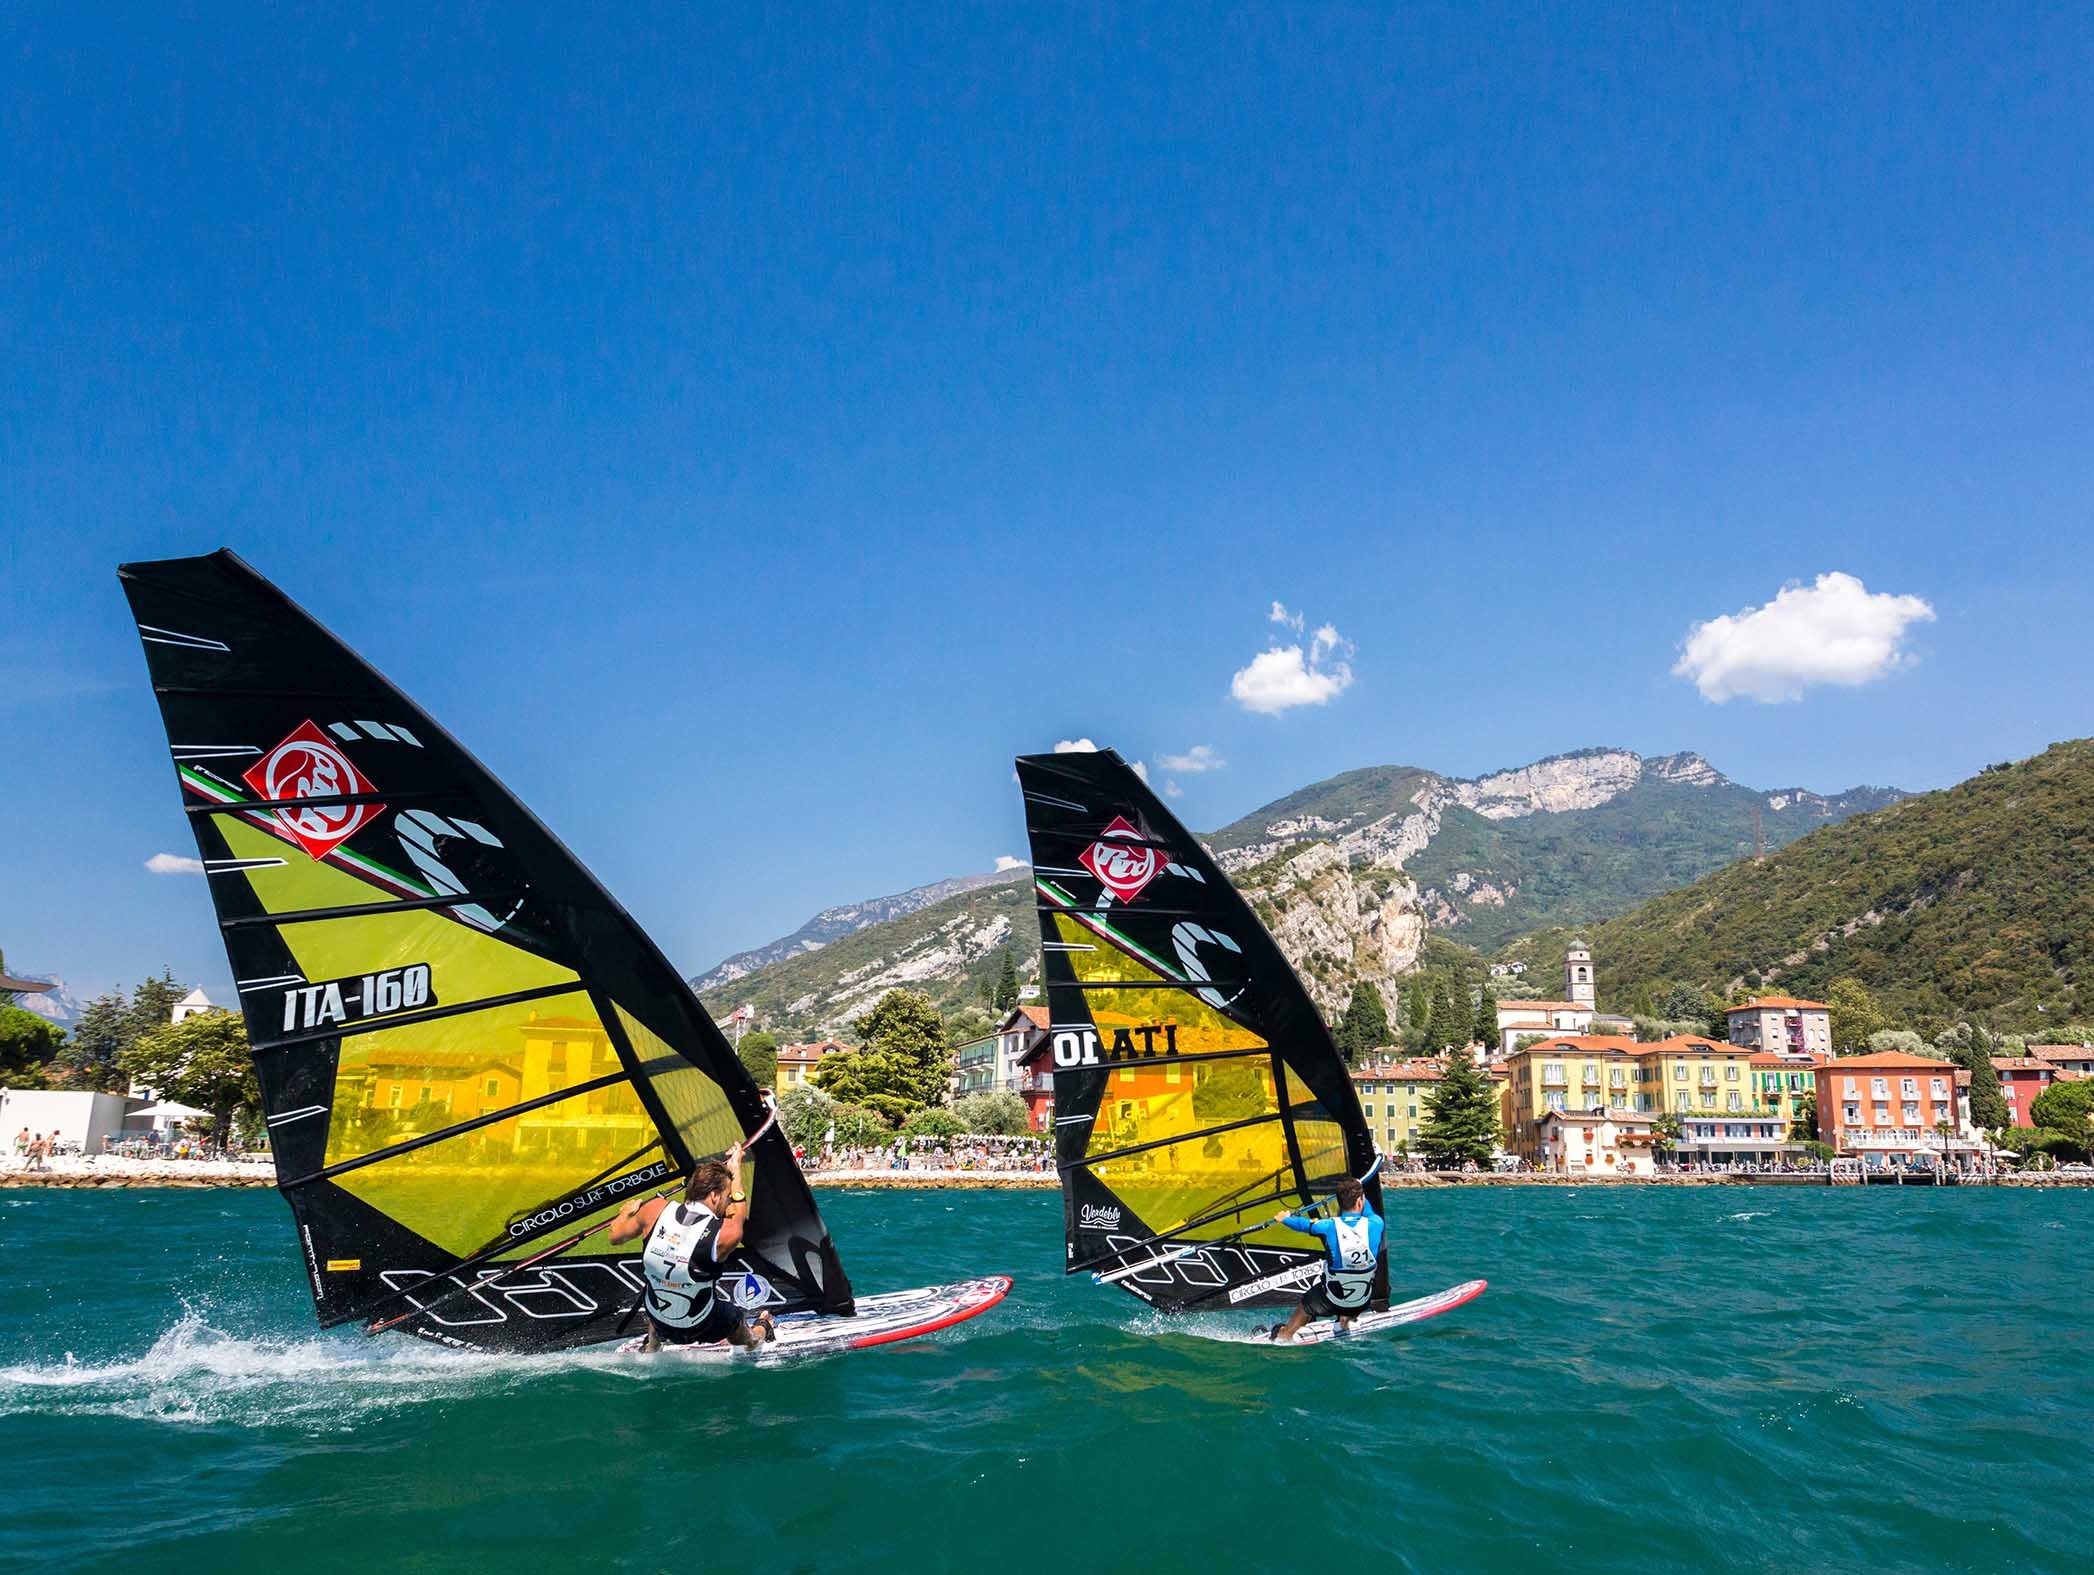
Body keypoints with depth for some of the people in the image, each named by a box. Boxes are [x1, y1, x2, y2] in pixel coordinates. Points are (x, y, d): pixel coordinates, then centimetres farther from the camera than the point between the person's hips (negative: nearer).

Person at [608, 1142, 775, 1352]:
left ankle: (652, 1346, 55)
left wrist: (627, 1212, 22)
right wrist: (735, 1169, 15)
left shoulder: (655, 1209, -19)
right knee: (747, 1342, 31)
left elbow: (615, 1237, 0)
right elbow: (740, 1214, 1)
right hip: (703, 1327, -3)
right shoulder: (726, 1234, -25)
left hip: (658, 1322, 3)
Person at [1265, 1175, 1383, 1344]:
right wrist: (1359, 1192, 26)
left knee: (1306, 1306, 29)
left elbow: (1303, 1224, 1)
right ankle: (1347, 1319, 31)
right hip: (1362, 1302, 1)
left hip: (1331, 1301, -1)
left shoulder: (1329, 1227, -21)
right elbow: (1369, 1214, 8)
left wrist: (1285, 1218, 22)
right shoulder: (1376, 1224, -18)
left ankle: (1284, 1336, 43)